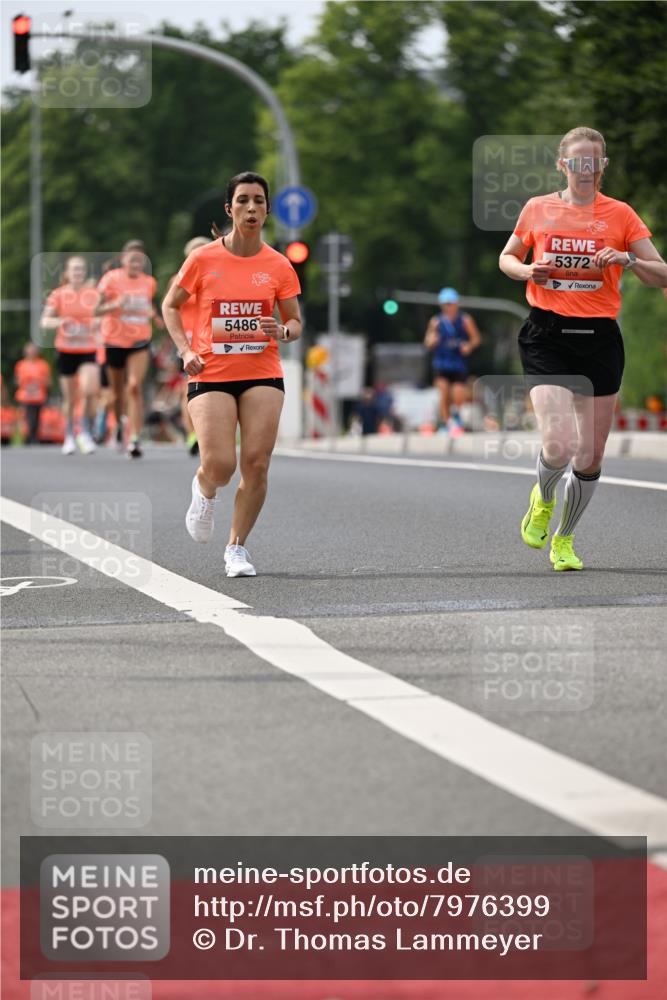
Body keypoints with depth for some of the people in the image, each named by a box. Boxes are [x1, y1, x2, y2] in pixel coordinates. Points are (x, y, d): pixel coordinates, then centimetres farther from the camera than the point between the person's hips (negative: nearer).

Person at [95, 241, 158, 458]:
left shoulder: (149, 282, 4)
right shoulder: (111, 279, -8)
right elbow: (96, 309, -14)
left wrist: (152, 312, 2)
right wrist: (115, 305, -31)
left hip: (140, 341, 1)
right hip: (115, 340, -1)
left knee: (135, 387, -17)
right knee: (118, 389, 13)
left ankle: (134, 440, -20)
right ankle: (119, 425, 44)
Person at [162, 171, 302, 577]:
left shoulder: (278, 266, 2)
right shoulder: (203, 259, -2)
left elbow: (295, 322, 10)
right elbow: (171, 305, 10)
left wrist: (282, 331, -14)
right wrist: (185, 350, -3)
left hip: (262, 375, 2)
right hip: (211, 375, -2)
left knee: (257, 465, -5)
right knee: (219, 466, -12)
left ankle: (237, 547, 12)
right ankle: (204, 491, 26)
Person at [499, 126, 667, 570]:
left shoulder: (620, 214, 2)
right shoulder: (538, 209, 5)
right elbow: (507, 258, 20)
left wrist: (628, 260, -19)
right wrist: (528, 271, -3)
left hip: (599, 338, 1)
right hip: (547, 337, -1)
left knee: (590, 459, 6)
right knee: (558, 446, -19)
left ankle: (564, 540, 31)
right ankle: (543, 499, 17)